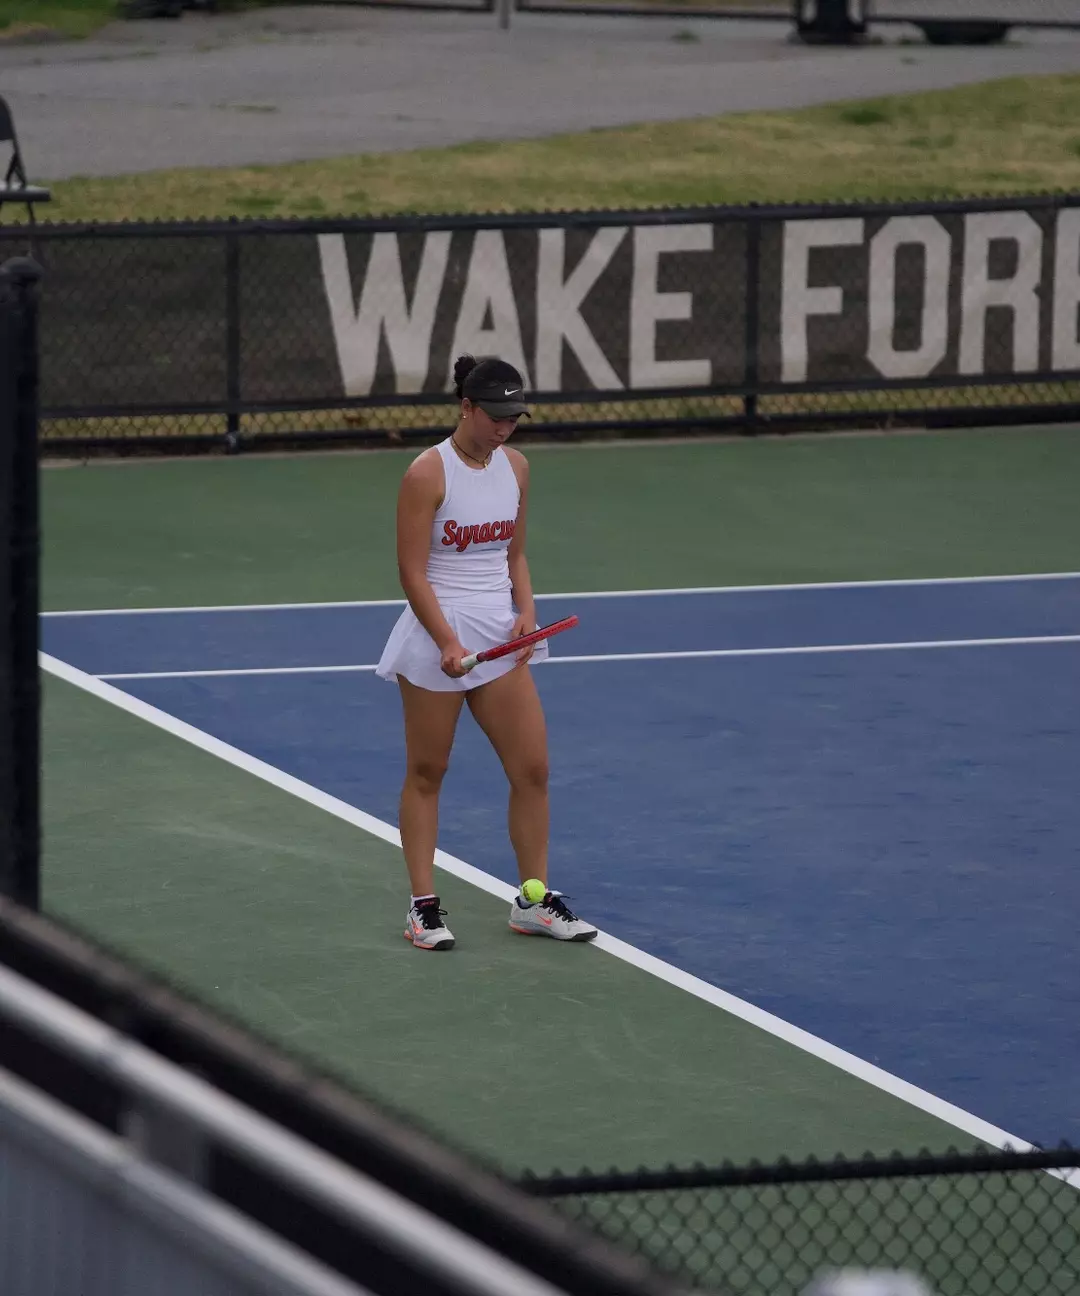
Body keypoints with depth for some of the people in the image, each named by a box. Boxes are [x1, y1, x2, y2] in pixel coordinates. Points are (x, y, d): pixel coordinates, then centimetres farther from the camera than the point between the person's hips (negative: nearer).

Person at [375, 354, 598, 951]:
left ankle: (533, 901, 14)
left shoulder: (515, 467, 6)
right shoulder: (427, 474, -13)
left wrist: (525, 610, -1)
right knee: (426, 773, 6)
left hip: (500, 633, 6)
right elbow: (412, 572, -14)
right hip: (437, 635, -6)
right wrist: (449, 644, -21)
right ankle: (423, 905, 14)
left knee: (532, 767, 3)